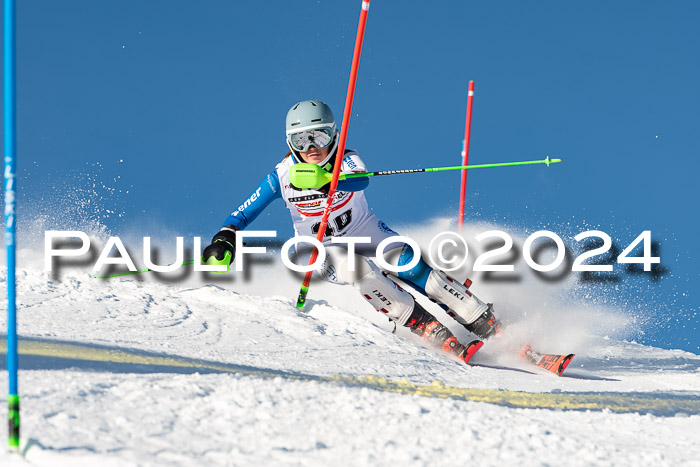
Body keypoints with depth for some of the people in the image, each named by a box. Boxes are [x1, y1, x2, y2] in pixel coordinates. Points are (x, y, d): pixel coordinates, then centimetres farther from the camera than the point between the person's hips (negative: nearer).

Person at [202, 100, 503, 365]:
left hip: (364, 231, 1)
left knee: (410, 265, -19)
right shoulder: (282, 177, -17)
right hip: (322, 251, 0)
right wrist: (224, 239, -27)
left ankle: (488, 326, -10)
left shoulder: (347, 160, -20)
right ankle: (431, 331, -30)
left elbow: (362, 181, -45)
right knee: (359, 270, -32)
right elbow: (243, 214, -8)